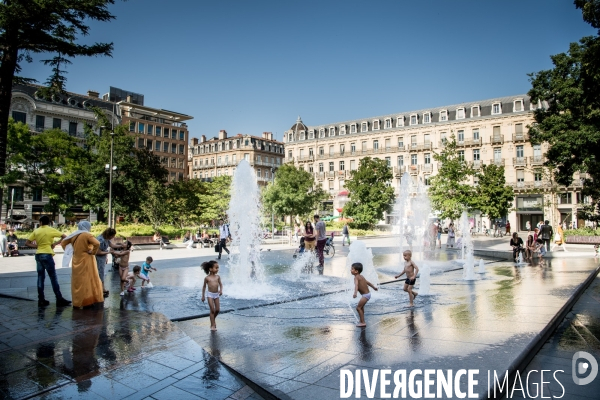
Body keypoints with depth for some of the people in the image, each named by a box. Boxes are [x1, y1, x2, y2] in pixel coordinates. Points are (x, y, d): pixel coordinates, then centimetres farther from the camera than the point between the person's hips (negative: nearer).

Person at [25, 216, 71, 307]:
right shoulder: (51, 230, -3)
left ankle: (41, 300, 11)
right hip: (47, 255, -5)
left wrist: (37, 246, 8)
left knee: (40, 277, 10)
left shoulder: (36, 231, 7)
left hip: (38, 255, 5)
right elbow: (64, 236, -5)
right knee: (53, 277, -4)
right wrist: (55, 243, 0)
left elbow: (27, 243, 7)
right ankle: (59, 299, -4)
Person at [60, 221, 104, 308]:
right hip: (86, 261, -6)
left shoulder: (74, 235, 8)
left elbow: (63, 243, 17)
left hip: (76, 261, 6)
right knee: (87, 281, 2)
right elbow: (97, 243, -26)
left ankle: (78, 302, 19)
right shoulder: (87, 235, -12)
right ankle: (88, 301, 5)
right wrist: (93, 252, -12)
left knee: (77, 282, 13)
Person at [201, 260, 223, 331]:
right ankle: (212, 325, 5)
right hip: (210, 294, -4)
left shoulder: (218, 277, 1)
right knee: (212, 310, -5)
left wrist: (221, 290, -13)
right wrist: (203, 296, 4)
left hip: (216, 294, 4)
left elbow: (220, 284, 7)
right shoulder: (207, 278, -7)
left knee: (218, 309, 6)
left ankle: (213, 319, 35)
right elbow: (204, 286, 3)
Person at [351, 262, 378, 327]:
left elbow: (356, 285, -36)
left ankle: (363, 323, -6)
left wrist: (355, 293, -52)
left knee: (358, 308, -7)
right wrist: (374, 287, 39)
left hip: (365, 295, -10)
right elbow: (367, 282, 24)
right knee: (361, 306, 25)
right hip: (368, 293, 10)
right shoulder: (361, 276, 10)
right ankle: (362, 321, 37)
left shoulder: (356, 277, -17)